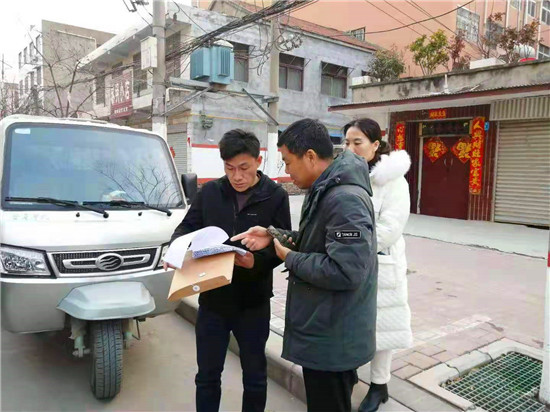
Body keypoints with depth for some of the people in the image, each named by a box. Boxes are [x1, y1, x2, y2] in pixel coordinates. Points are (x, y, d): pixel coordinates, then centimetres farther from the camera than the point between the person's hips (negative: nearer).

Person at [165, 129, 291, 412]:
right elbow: (187, 227, 5)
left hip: (253, 302, -2)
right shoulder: (209, 192, -1)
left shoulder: (275, 196, -7)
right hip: (212, 299, 2)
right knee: (207, 374, 17)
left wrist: (257, 261, -27)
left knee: (254, 375, 17)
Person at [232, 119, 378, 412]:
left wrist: (290, 259, -20)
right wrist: (274, 235, 4)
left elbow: (345, 271, -32)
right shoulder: (324, 191, 7)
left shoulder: (346, 199, -27)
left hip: (332, 338, -10)